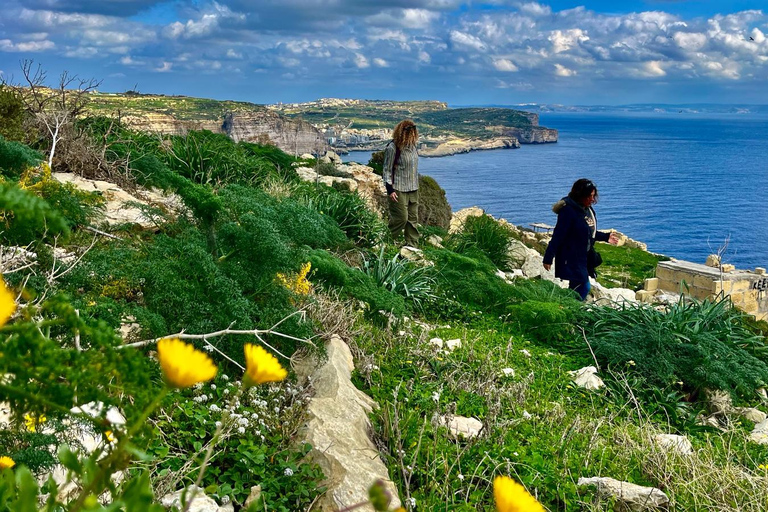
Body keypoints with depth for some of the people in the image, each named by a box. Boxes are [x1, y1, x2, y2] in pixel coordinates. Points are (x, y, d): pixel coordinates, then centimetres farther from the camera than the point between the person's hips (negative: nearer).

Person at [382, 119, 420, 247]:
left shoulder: (412, 145, 9)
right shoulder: (392, 148, -13)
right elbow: (387, 170, -10)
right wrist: (390, 190, -14)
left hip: (413, 189, 8)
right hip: (398, 190, -7)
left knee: (413, 219, 10)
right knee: (401, 218, -8)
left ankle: (412, 245, 18)